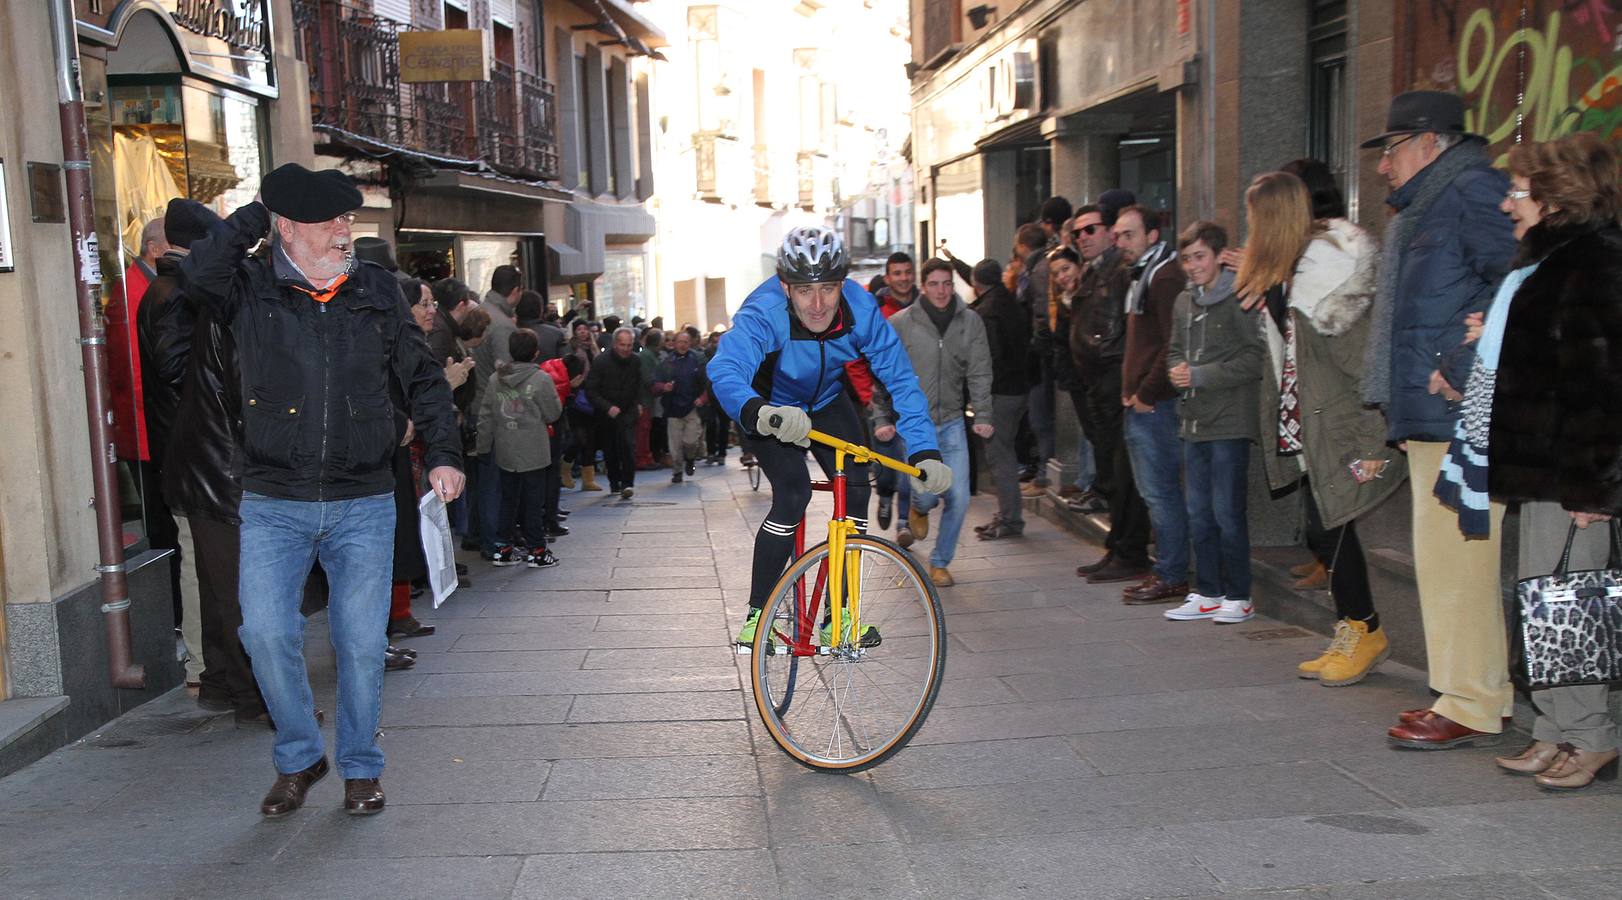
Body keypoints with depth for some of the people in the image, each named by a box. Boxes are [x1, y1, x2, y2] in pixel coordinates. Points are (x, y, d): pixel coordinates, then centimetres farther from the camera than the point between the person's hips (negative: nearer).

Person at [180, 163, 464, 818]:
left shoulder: (375, 290, 6)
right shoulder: (252, 289, 0)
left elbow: (422, 377, 12)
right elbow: (197, 273, -22)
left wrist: (444, 454, 4)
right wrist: (255, 215, -10)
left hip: (363, 505, 1)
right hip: (274, 505, -1)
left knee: (361, 642, 3)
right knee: (266, 633, -8)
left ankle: (361, 768, 23)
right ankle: (299, 758, 17)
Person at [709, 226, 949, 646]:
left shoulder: (860, 308, -28)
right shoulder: (763, 314, -37)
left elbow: (901, 378, -26)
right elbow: (725, 371, -53)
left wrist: (925, 451, -36)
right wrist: (761, 413, -74)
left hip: (825, 401, 4)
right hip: (767, 405, -4)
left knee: (855, 487, -11)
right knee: (793, 493, -22)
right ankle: (757, 615, -10)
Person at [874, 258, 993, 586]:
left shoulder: (970, 321, 0)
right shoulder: (900, 323, -6)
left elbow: (979, 372, 2)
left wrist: (984, 415, -5)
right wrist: (880, 418, -4)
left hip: (952, 423, 2)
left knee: (959, 498, -2)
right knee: (927, 494, -10)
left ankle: (940, 562, 19)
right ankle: (919, 508, 30)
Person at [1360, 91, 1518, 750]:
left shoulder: (1473, 189, -9)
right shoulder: (1424, 207, 23)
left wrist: (1462, 368, -22)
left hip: (1461, 419, -10)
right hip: (1431, 420, 10)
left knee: (1453, 555, -7)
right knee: (1450, 556, 13)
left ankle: (1470, 705, 1)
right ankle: (1487, 692, 22)